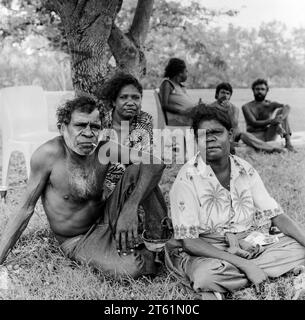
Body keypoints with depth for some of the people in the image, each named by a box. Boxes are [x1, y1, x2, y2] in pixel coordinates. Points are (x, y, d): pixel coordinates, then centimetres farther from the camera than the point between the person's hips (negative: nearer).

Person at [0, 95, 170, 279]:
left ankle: (162, 240, -6)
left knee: (138, 169, -18)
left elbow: (155, 162, -23)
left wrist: (130, 209, -37)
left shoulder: (104, 150, -12)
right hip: (79, 241, -3)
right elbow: (26, 210, -14)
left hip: (107, 219, 4)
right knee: (131, 267, -32)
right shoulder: (49, 154, -20)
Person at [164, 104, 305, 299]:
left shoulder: (246, 171, 2)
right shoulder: (188, 179, -14)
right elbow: (189, 241, -18)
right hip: (207, 252, -6)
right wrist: (245, 265, -24)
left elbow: (276, 215, 4)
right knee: (205, 276, -38)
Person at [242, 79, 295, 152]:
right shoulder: (246, 107, 3)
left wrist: (281, 118, -33)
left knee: (280, 110, -10)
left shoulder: (271, 104, 9)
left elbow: (287, 107, -11)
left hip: (270, 136, 2)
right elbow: (254, 123, -11)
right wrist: (270, 122, -28)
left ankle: (288, 142, -22)